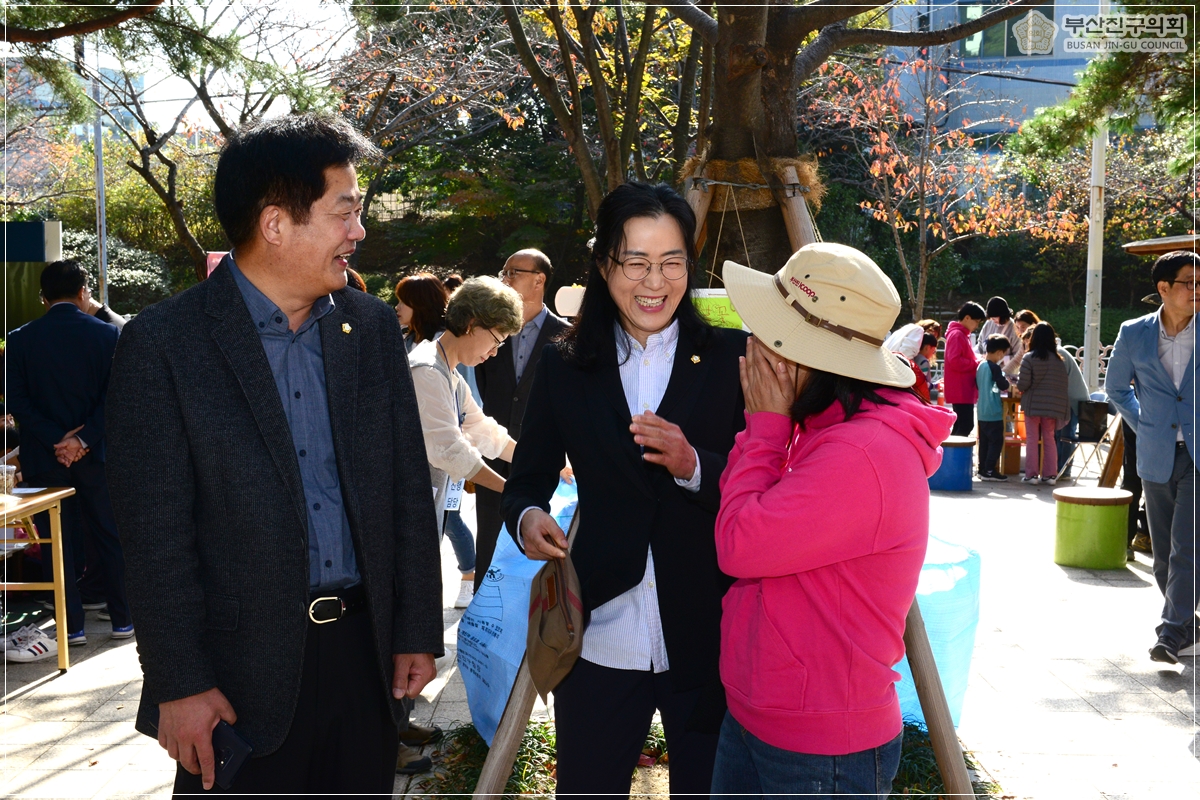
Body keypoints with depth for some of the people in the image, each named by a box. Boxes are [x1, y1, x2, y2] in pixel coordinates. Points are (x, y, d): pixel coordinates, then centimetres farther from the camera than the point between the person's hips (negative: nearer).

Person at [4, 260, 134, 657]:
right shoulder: (108, 335, -5)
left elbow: (16, 401, -7)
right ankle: (123, 619, 17)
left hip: (45, 460, 1)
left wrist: (56, 440, -10)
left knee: (59, 542, 9)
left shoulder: (19, 340, -1)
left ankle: (71, 626, 13)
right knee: (109, 538, 11)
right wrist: (83, 439, -13)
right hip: (96, 456, 0)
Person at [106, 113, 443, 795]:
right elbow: (155, 531, -9)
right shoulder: (163, 343, -9)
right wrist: (180, 683, -8)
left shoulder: (373, 325, 3)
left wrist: (418, 631, 4)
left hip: (365, 647, 4)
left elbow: (409, 487, 5)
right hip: (242, 669, -3)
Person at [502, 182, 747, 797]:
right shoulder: (564, 367, 2)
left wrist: (693, 466, -24)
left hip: (710, 640, -1)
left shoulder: (730, 358, -3)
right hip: (598, 641, 1)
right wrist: (527, 517, -16)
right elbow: (528, 480, 6)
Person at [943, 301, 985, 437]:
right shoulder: (956, 335, -13)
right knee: (966, 425, -11)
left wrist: (976, 361, 6)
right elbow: (955, 362, -23)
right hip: (961, 390, -10)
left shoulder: (963, 334, 18)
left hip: (964, 390, 10)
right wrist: (977, 363, -13)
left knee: (961, 425, 12)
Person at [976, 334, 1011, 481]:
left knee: (984, 441, 13)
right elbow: (1003, 385, -17)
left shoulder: (980, 366, 10)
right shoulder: (994, 367, -15)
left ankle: (982, 469, 16)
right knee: (996, 441, -2)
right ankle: (989, 471, -3)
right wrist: (1006, 380, 3)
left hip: (982, 412, 8)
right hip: (994, 412, -8)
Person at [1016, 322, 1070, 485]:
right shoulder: (1058, 359, 1)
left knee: (1032, 439, 4)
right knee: (1049, 439, 12)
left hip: (1033, 404, -4)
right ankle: (1050, 474, 13)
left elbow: (1022, 384, -15)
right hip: (1053, 406, 4)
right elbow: (1063, 384, 4)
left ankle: (1032, 474, 4)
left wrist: (1018, 380, 6)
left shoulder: (1029, 358, -12)